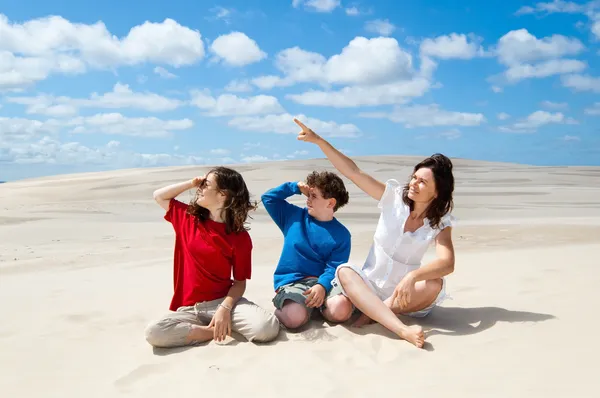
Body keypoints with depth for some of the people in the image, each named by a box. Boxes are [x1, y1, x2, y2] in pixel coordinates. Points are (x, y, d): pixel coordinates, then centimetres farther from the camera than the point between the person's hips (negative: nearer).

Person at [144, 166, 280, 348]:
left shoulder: (240, 237, -8)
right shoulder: (188, 218, 7)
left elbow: (240, 282, -6)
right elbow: (159, 196, 16)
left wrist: (225, 308, -23)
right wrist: (191, 183, 5)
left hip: (223, 300, -3)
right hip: (189, 307, 3)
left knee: (267, 328, -30)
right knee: (153, 333, -29)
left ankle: (223, 326, -1)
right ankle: (217, 331, -11)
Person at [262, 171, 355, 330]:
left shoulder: (341, 234, 2)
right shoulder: (294, 216, 10)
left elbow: (335, 267, -8)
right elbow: (268, 197, 15)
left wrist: (322, 285, -27)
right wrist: (295, 187, 6)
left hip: (321, 281, 1)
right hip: (291, 282, 0)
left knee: (341, 310, -32)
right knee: (294, 317, -34)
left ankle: (314, 303, 2)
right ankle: (282, 306, 3)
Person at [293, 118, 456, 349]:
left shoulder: (441, 223, -7)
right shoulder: (394, 197, -5)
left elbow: (447, 263, -23)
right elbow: (353, 171, -12)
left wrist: (412, 276, -42)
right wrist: (318, 140, -19)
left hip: (401, 293, 0)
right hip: (369, 286, 1)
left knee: (434, 284, -30)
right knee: (345, 271, -31)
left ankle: (371, 314, -23)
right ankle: (402, 330, -46)